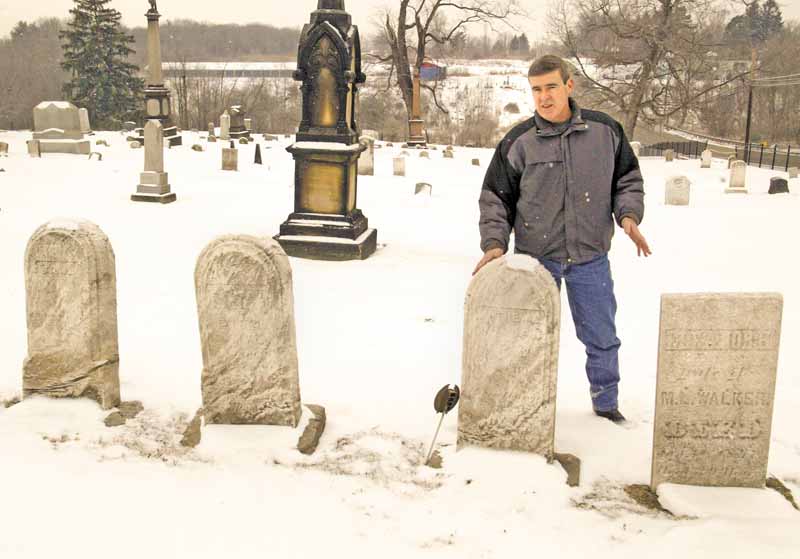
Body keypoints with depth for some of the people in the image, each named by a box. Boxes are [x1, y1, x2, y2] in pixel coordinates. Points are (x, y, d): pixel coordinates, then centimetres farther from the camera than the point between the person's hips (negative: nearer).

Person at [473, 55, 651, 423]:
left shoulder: (605, 131, 0)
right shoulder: (518, 142, -5)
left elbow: (627, 179, 11)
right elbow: (495, 197, 2)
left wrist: (628, 215, -6)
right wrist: (494, 243, -9)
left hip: (590, 256, 1)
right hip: (536, 257, -1)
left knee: (602, 336, 12)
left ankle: (606, 400, 33)